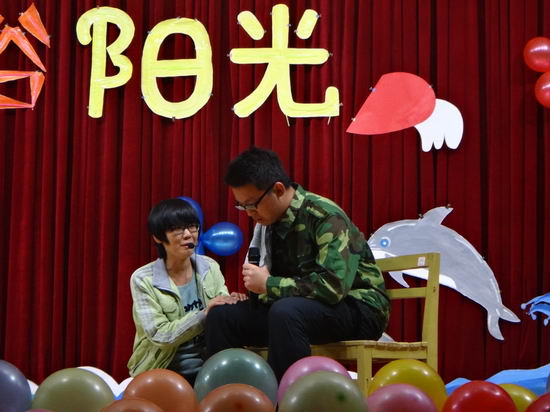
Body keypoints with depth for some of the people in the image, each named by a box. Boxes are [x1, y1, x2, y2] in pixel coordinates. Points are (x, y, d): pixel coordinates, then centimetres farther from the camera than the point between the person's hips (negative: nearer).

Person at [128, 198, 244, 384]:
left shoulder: (210, 267, 6)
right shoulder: (143, 280, -5)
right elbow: (159, 335, -13)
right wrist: (204, 314, -23)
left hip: (208, 368, 4)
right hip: (163, 373, -3)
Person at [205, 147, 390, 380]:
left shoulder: (325, 217, -18)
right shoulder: (268, 221, 5)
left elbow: (333, 285, -29)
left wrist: (269, 285, -21)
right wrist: (256, 282, -12)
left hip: (359, 309, -8)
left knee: (286, 312, -36)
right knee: (221, 315, -3)